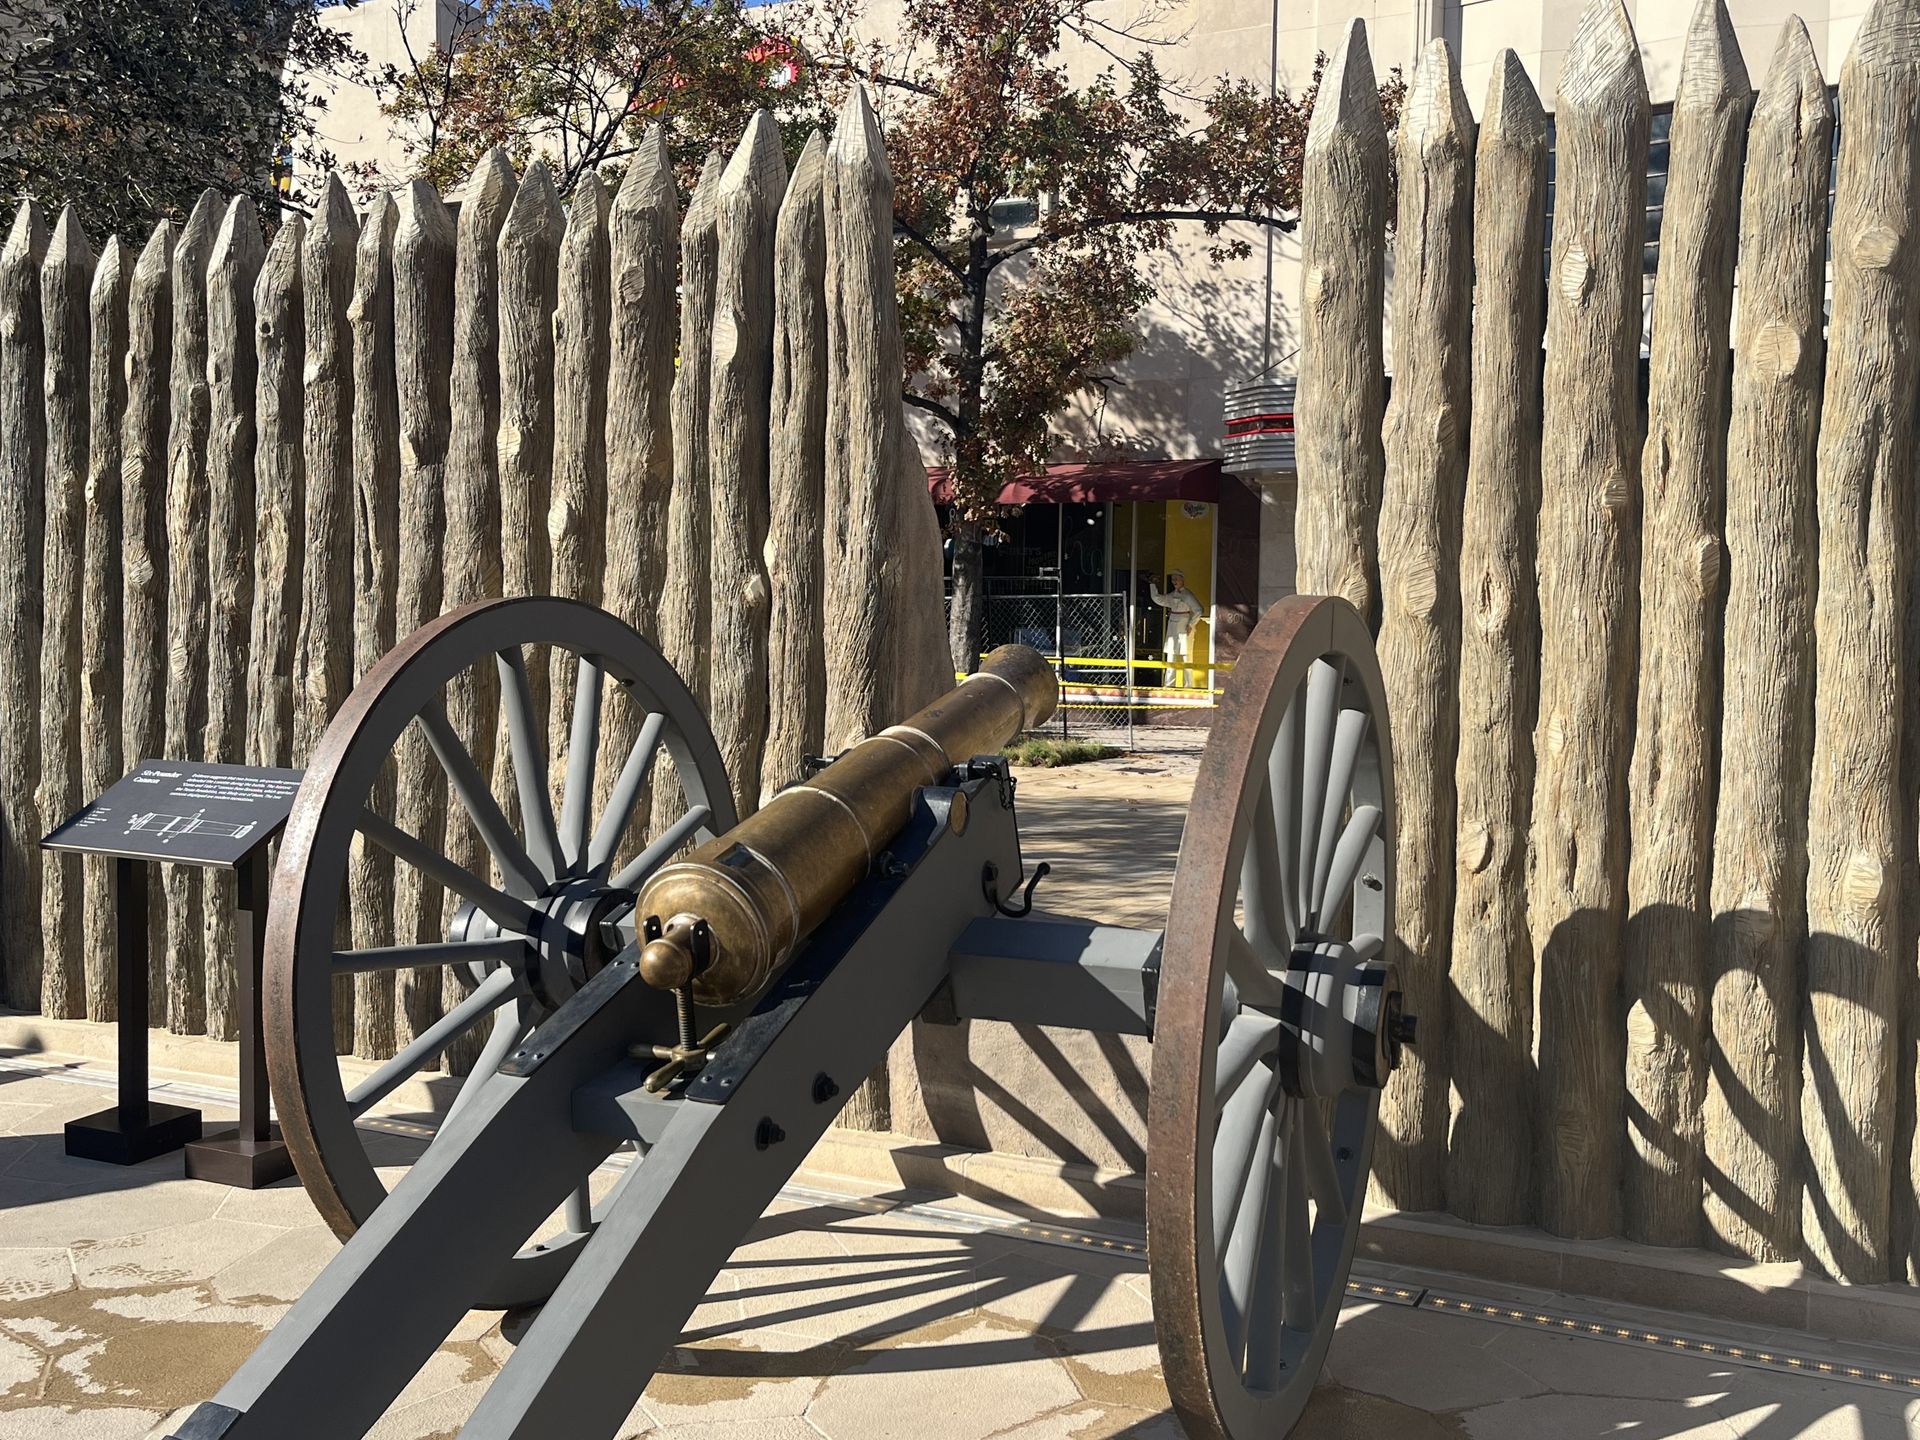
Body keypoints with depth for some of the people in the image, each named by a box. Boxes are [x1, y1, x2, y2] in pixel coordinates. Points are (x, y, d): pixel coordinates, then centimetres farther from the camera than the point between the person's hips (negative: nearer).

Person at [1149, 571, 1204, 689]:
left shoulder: (1187, 595, -8)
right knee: (1171, 656, 7)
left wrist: (1191, 625, -13)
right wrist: (1152, 584, 11)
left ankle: (1188, 685, 2)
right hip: (1173, 628, 7)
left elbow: (1198, 610, -12)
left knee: (1186, 657, -3)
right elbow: (1157, 599, 17)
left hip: (1184, 629, -7)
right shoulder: (1172, 595, 12)